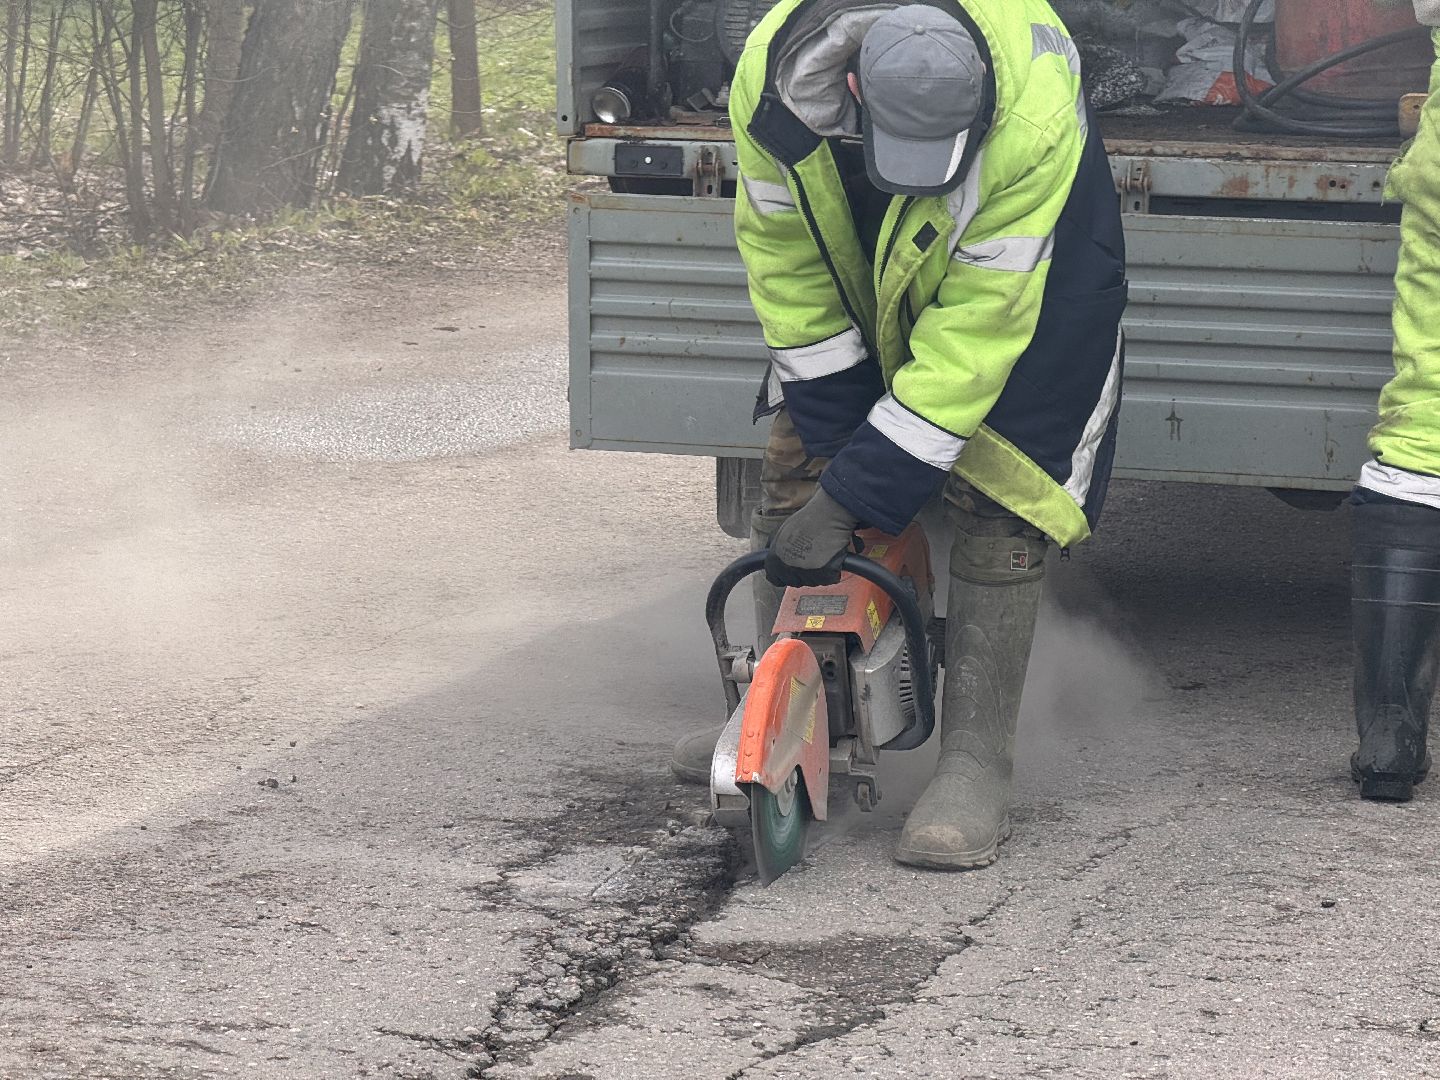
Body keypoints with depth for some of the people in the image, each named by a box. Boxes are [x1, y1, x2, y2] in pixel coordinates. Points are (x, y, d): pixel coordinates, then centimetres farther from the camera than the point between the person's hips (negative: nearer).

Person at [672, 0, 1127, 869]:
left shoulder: (1034, 122, -43)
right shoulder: (771, 76, -32)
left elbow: (976, 325, -37)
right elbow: (783, 257, -17)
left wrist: (861, 484, -34)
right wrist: (832, 430, -17)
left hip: (1025, 271, -4)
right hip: (860, 267, 4)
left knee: (998, 500, -14)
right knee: (797, 464, 3)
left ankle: (977, 768, -11)